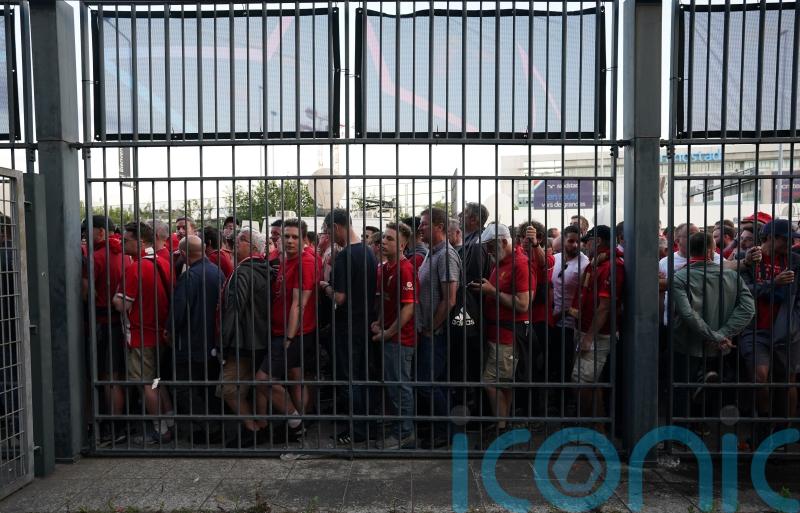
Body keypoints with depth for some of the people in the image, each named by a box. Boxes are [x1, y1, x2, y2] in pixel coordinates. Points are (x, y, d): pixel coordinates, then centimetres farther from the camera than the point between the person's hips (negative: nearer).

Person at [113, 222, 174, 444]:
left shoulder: (136, 268, -19)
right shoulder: (164, 264, 4)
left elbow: (122, 305, -17)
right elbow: (169, 297, 12)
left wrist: (115, 297, 1)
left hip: (141, 336, -7)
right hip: (161, 332, 7)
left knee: (146, 384, 4)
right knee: (156, 380, 19)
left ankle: (160, 431, 12)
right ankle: (170, 423, 23)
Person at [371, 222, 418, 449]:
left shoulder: (405, 269, -16)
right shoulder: (384, 268, 11)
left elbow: (408, 307, -19)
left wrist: (388, 332, -13)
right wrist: (378, 323, 5)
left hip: (400, 337, -9)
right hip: (387, 336, 9)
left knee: (399, 386, 0)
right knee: (392, 384, 17)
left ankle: (404, 435, 13)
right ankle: (401, 429, 31)